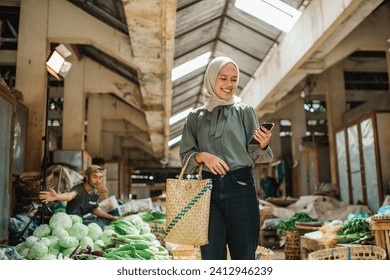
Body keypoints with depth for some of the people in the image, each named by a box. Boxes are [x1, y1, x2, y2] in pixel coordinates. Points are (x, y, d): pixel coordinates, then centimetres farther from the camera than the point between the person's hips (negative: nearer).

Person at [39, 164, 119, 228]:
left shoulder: (95, 193, 2)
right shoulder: (79, 189, -22)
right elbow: (70, 195, -46)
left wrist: (111, 217, 19)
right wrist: (57, 197, -68)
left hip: (87, 218, 8)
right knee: (99, 226, -27)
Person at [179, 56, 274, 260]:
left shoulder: (245, 111, 8)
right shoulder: (196, 117, 11)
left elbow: (253, 155, 4)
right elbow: (185, 155, 9)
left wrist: (262, 145, -18)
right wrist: (203, 156, -11)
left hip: (241, 188, -1)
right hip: (209, 189, 1)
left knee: (244, 256, 2)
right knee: (211, 257, 2)